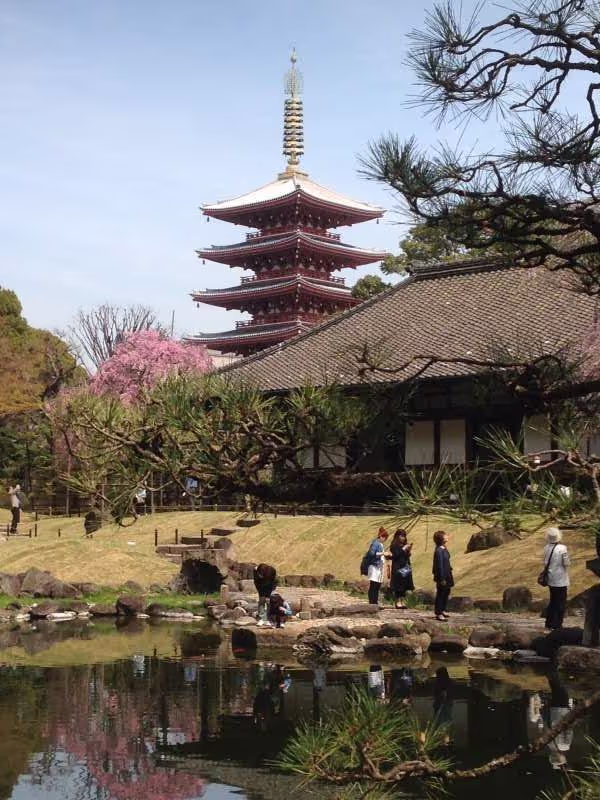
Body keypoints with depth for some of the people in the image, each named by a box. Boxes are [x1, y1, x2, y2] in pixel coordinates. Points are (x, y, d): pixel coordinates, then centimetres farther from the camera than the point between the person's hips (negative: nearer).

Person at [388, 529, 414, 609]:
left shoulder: (404, 545, 13)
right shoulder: (394, 545, -6)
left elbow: (407, 557, 15)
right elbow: (395, 555, -17)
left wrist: (408, 551, -3)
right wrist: (403, 549, -16)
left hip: (406, 568, 7)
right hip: (397, 568, -7)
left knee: (404, 587, 6)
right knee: (398, 586, -6)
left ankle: (402, 601, 10)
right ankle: (398, 602, -2)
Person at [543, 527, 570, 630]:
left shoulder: (547, 548, -3)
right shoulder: (562, 548, -19)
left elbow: (545, 563, 4)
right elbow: (566, 564, -14)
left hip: (551, 579, 6)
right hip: (561, 580, -6)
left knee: (553, 601, 19)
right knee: (561, 603, 6)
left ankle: (549, 624, 25)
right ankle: (557, 625, 8)